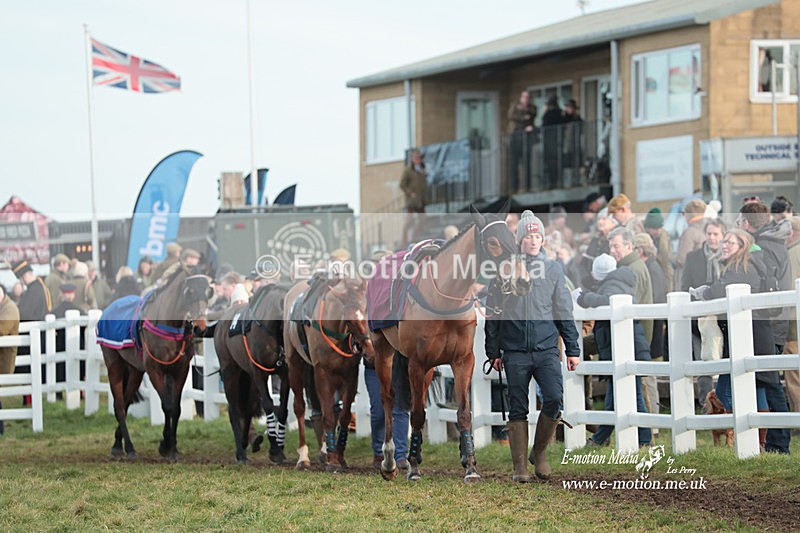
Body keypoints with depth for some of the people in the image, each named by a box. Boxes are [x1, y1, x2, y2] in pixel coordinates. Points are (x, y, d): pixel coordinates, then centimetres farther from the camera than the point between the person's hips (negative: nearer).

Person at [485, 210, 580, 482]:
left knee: (554, 399, -14)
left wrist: (572, 350, 8)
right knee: (518, 409, 2)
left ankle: (540, 451, 8)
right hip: (515, 353, -1)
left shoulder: (553, 269, 9)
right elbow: (493, 314, 7)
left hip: (547, 350, 1)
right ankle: (520, 465, 9)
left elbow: (564, 312, 12)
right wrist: (494, 352, 5)